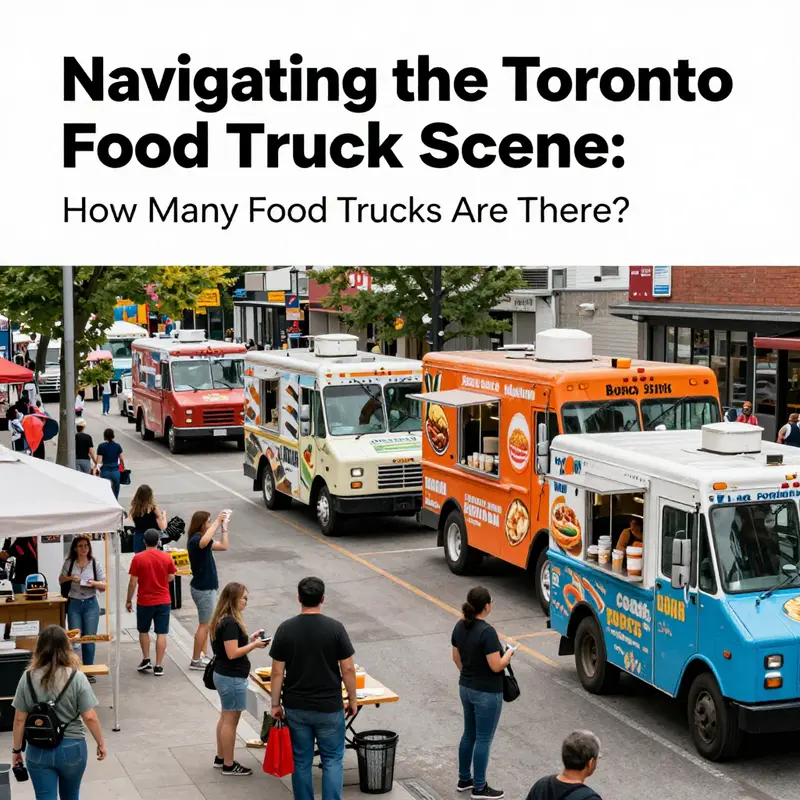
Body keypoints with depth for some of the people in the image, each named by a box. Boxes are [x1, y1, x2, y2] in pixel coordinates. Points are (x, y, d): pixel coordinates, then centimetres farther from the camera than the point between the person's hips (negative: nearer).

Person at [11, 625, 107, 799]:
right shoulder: (76, 677, -12)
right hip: (71, 747, 0)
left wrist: (16, 749, 9)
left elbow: (20, 719, -3)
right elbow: (89, 717, -11)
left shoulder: (28, 678, -6)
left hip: (38, 750, 0)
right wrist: (100, 743, 4)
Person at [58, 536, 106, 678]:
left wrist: (94, 583, -20)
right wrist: (70, 578, -7)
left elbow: (104, 586, 0)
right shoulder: (69, 563, 1)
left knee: (89, 639, 3)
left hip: (90, 604, -1)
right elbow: (61, 579, 14)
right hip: (74, 604, 1)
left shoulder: (96, 564, -2)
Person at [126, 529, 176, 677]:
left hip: (144, 601, -1)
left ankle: (146, 660, 18)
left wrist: (129, 600, 2)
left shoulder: (138, 558, -9)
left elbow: (132, 582, -9)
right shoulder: (167, 557, -4)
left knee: (143, 631, 20)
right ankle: (158, 666, 2)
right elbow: (171, 578, 5)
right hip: (163, 601, 1)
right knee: (161, 633, 3)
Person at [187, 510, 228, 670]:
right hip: (203, 589, -10)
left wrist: (224, 527, 8)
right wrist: (217, 522, -39)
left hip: (206, 587, 10)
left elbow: (223, 546, 14)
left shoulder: (200, 539, 9)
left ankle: (204, 655, 27)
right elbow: (204, 542, -47)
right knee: (204, 624, 0)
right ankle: (196, 660, 8)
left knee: (206, 623, 18)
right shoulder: (195, 540, -21)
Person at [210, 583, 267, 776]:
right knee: (231, 721, 0)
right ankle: (229, 765, 9)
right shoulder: (230, 623, -23)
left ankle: (220, 758, 32)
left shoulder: (223, 620, 7)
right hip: (232, 678, -10)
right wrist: (254, 645, -16)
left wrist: (249, 639, 6)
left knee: (225, 718, 21)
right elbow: (232, 653, -25)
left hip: (223, 675, 10)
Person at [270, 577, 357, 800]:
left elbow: (277, 672, -4)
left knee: (301, 761, 13)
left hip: (296, 708, 2)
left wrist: (275, 704, 6)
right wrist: (352, 700, 5)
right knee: (332, 760, 9)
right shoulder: (335, 628, -11)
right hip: (329, 708, -2)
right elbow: (348, 669, -8)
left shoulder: (285, 629, -7)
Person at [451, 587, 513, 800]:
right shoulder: (487, 632, -24)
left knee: (469, 735, 20)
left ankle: (464, 779, 31)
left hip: (465, 688, 8)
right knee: (483, 739, 3)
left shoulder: (460, 626, 0)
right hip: (486, 693, -8)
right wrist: (509, 654, -5)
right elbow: (496, 666, -23)